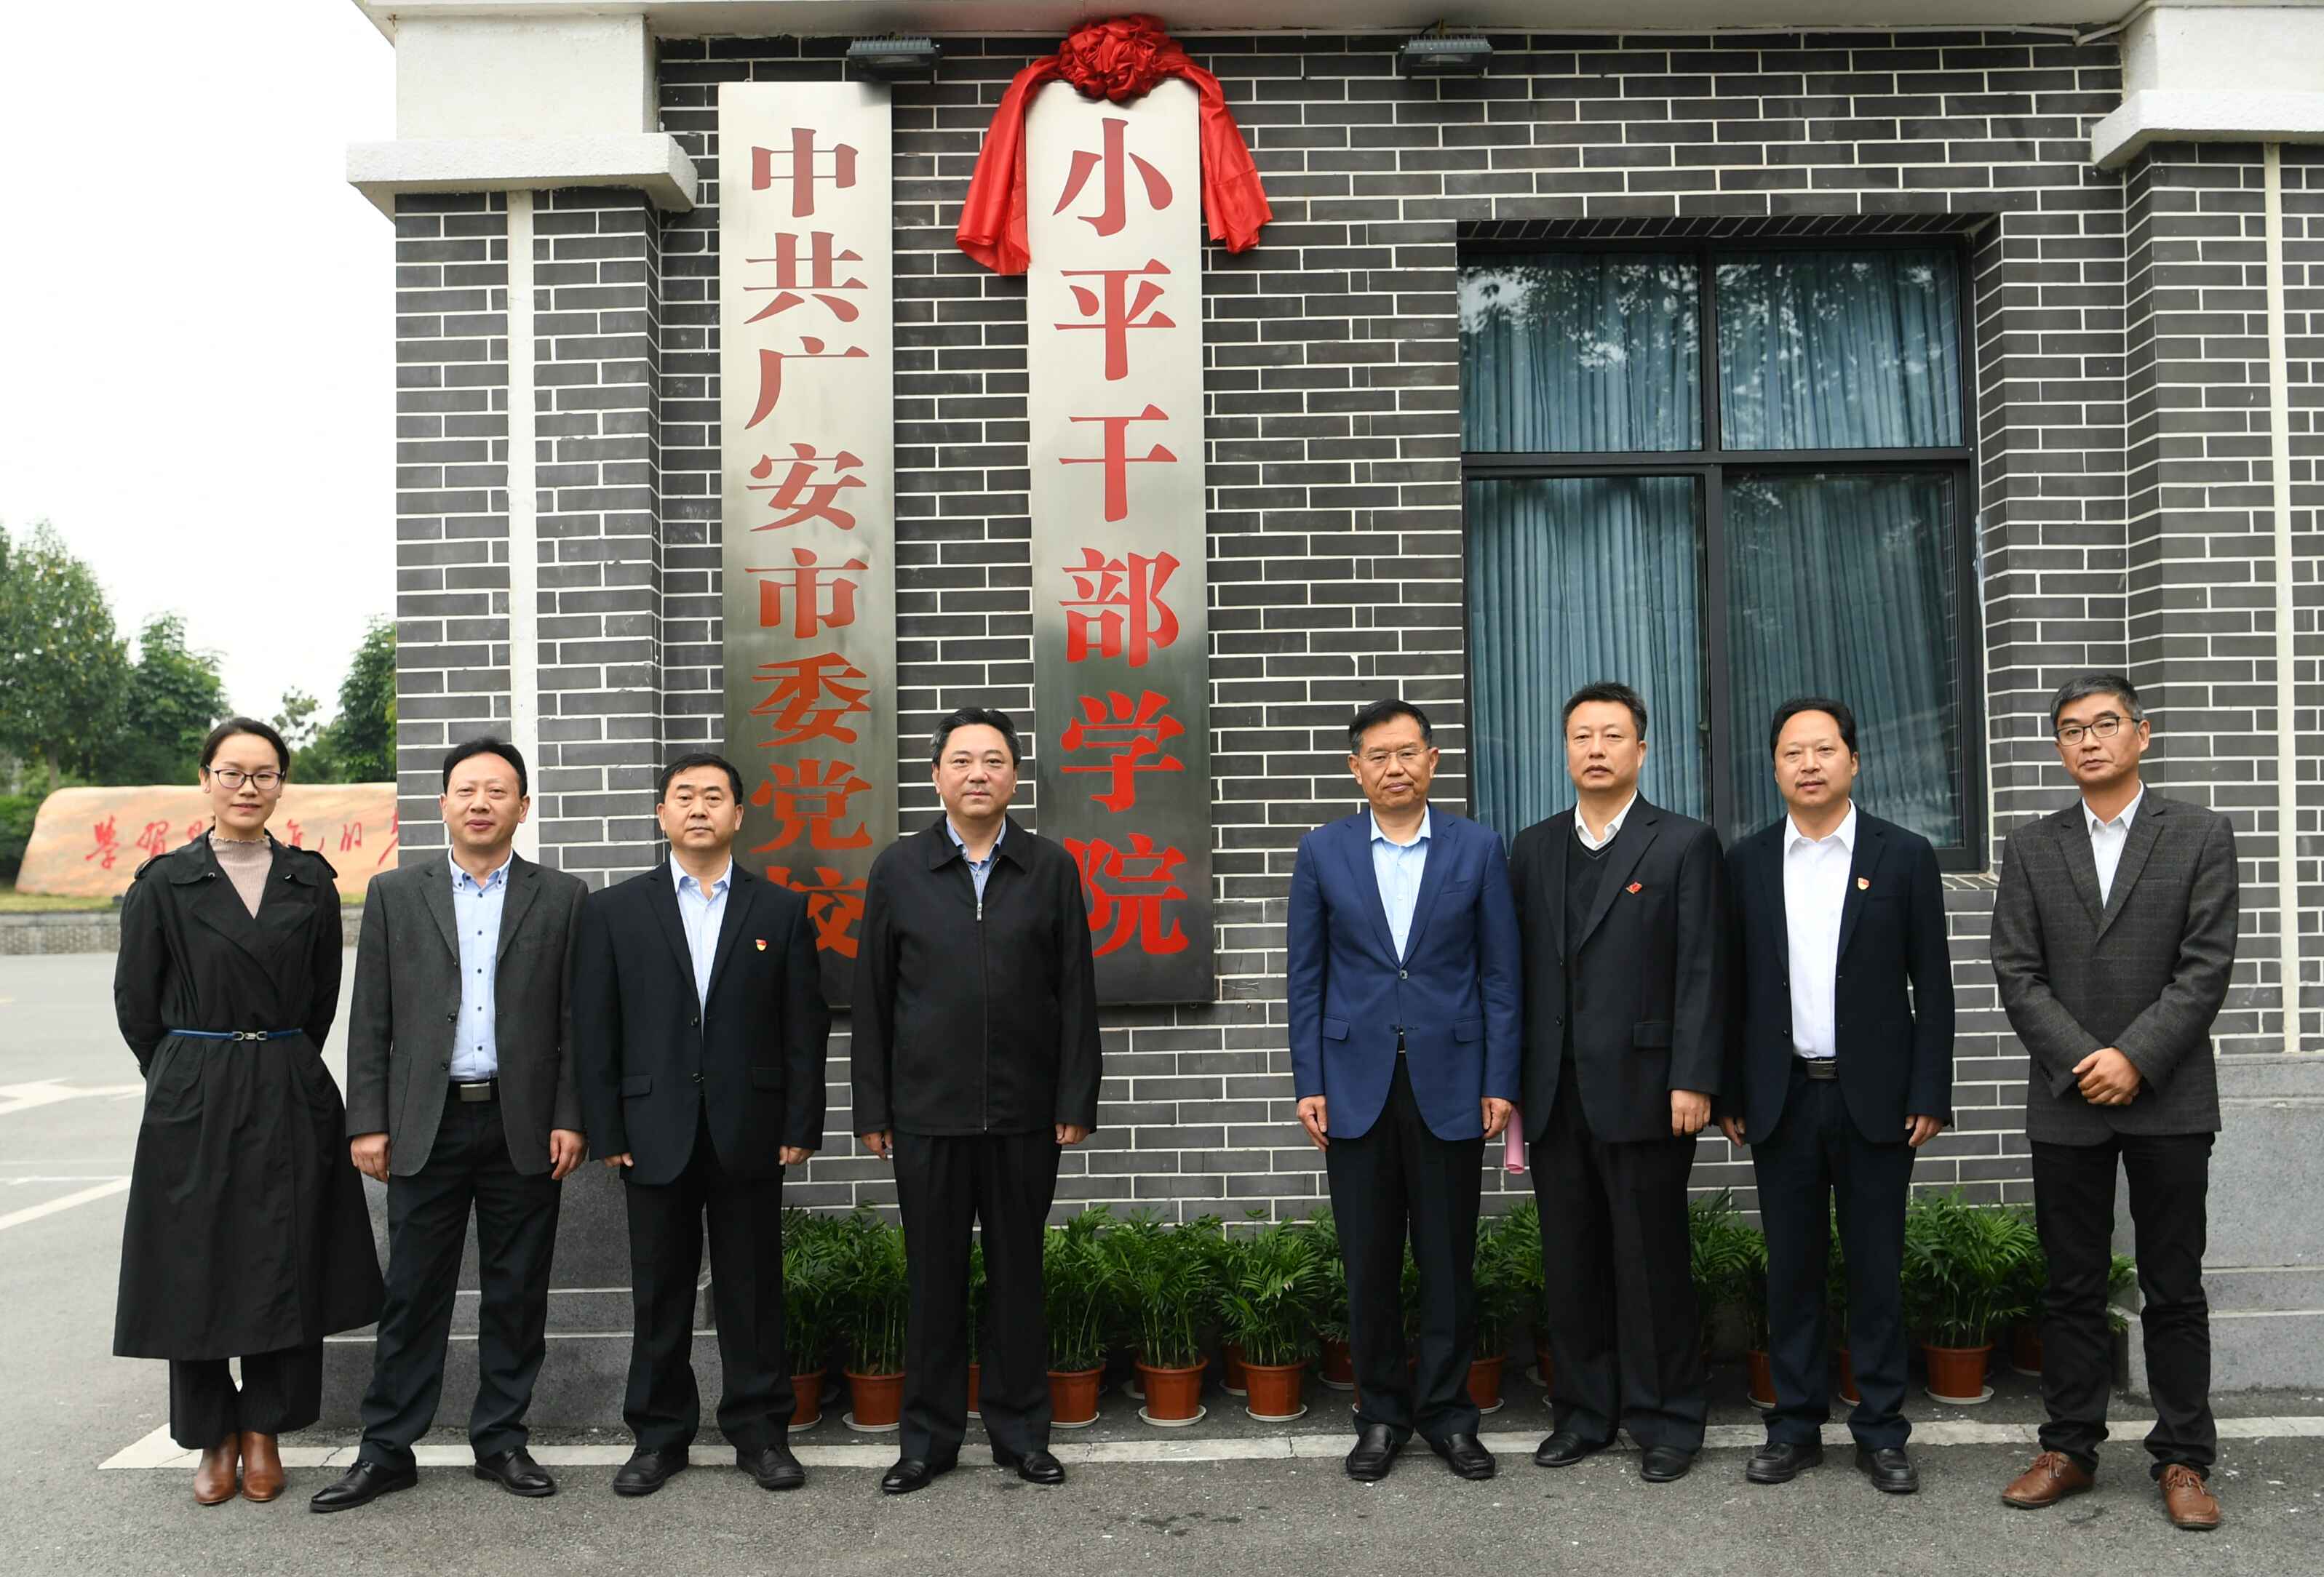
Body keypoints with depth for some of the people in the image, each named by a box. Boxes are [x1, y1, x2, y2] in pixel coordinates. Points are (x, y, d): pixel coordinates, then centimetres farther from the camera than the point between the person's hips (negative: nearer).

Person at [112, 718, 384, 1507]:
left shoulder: (311, 881, 4)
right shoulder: (165, 881, -1)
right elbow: (136, 1001, 4)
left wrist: (280, 1072, 13)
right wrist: (192, 1079, 10)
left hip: (289, 1101, 2)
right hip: (192, 1104, -1)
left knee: (284, 1269, 5)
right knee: (195, 1271, 5)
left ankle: (264, 1433, 20)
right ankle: (213, 1438, 21)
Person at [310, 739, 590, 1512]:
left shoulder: (562, 897, 4)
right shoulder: (395, 893, 6)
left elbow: (574, 1020, 3)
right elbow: (370, 1019, 5)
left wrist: (569, 1119, -4)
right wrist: (367, 1122, -1)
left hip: (523, 1126, 0)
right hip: (425, 1124, 0)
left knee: (517, 1293, 7)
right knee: (412, 1294, 5)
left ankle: (502, 1440, 20)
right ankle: (387, 1449, 16)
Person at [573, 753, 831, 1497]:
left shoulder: (782, 910, 4)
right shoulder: (614, 910, 5)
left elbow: (804, 1028, 3)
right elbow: (594, 1031, 3)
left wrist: (801, 1126, -3)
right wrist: (605, 1131, -3)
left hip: (749, 1132, 0)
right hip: (656, 1134, 0)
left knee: (753, 1287, 7)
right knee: (659, 1291, 9)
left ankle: (760, 1430, 19)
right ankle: (659, 1435, 21)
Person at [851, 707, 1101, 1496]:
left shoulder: (1052, 869, 3)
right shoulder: (897, 868, 3)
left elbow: (1076, 995, 3)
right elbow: (872, 998, 4)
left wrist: (1076, 1102, -2)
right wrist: (871, 1110, 1)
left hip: (1024, 1112, 0)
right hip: (927, 1112, 0)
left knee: (1018, 1274, 9)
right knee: (935, 1276, 8)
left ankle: (1020, 1429, 22)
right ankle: (929, 1436, 20)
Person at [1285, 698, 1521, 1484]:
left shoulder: (1477, 848, 2)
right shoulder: (1323, 851, 4)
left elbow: (1500, 974, 3)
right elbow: (1304, 975, 5)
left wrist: (1500, 1083, -2)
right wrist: (1309, 1083, -1)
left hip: (1449, 1080, 0)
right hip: (1357, 1083, 1)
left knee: (1449, 1260, 6)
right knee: (1369, 1263, 7)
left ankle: (1446, 1412, 21)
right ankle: (1381, 1414, 21)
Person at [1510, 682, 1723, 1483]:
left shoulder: (1684, 844, 0)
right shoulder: (1533, 849, 13)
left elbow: (1702, 971, -5)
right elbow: (1518, 968, 12)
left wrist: (1693, 1081, -12)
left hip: (1643, 1088, -4)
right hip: (1554, 1093, 4)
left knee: (1652, 1260, 2)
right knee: (1572, 1260, 11)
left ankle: (1666, 1419, 16)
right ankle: (1584, 1410, 23)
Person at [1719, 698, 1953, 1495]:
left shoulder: (1905, 856, 1)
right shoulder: (1747, 862, 5)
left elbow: (1932, 985, 1)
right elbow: (1732, 986, 7)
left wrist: (1930, 1094, -5)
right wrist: (1728, 1094, 4)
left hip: (1875, 1097, -1)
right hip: (1782, 1096, 2)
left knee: (1877, 1268, 5)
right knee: (1791, 1266, 8)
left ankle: (1880, 1430, 16)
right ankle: (1796, 1425, 18)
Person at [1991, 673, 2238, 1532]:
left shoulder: (2200, 834, 3)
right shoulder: (2032, 847, 8)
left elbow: (2207, 966, -6)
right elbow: (2018, 975, 2)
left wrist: (2136, 1059, -14)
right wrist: (2081, 1061, -10)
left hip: (2169, 1098, -2)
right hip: (2066, 1100, 2)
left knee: (2174, 1289, 5)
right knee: (2071, 1288, 8)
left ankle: (2183, 1459, 14)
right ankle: (2070, 1447, 17)